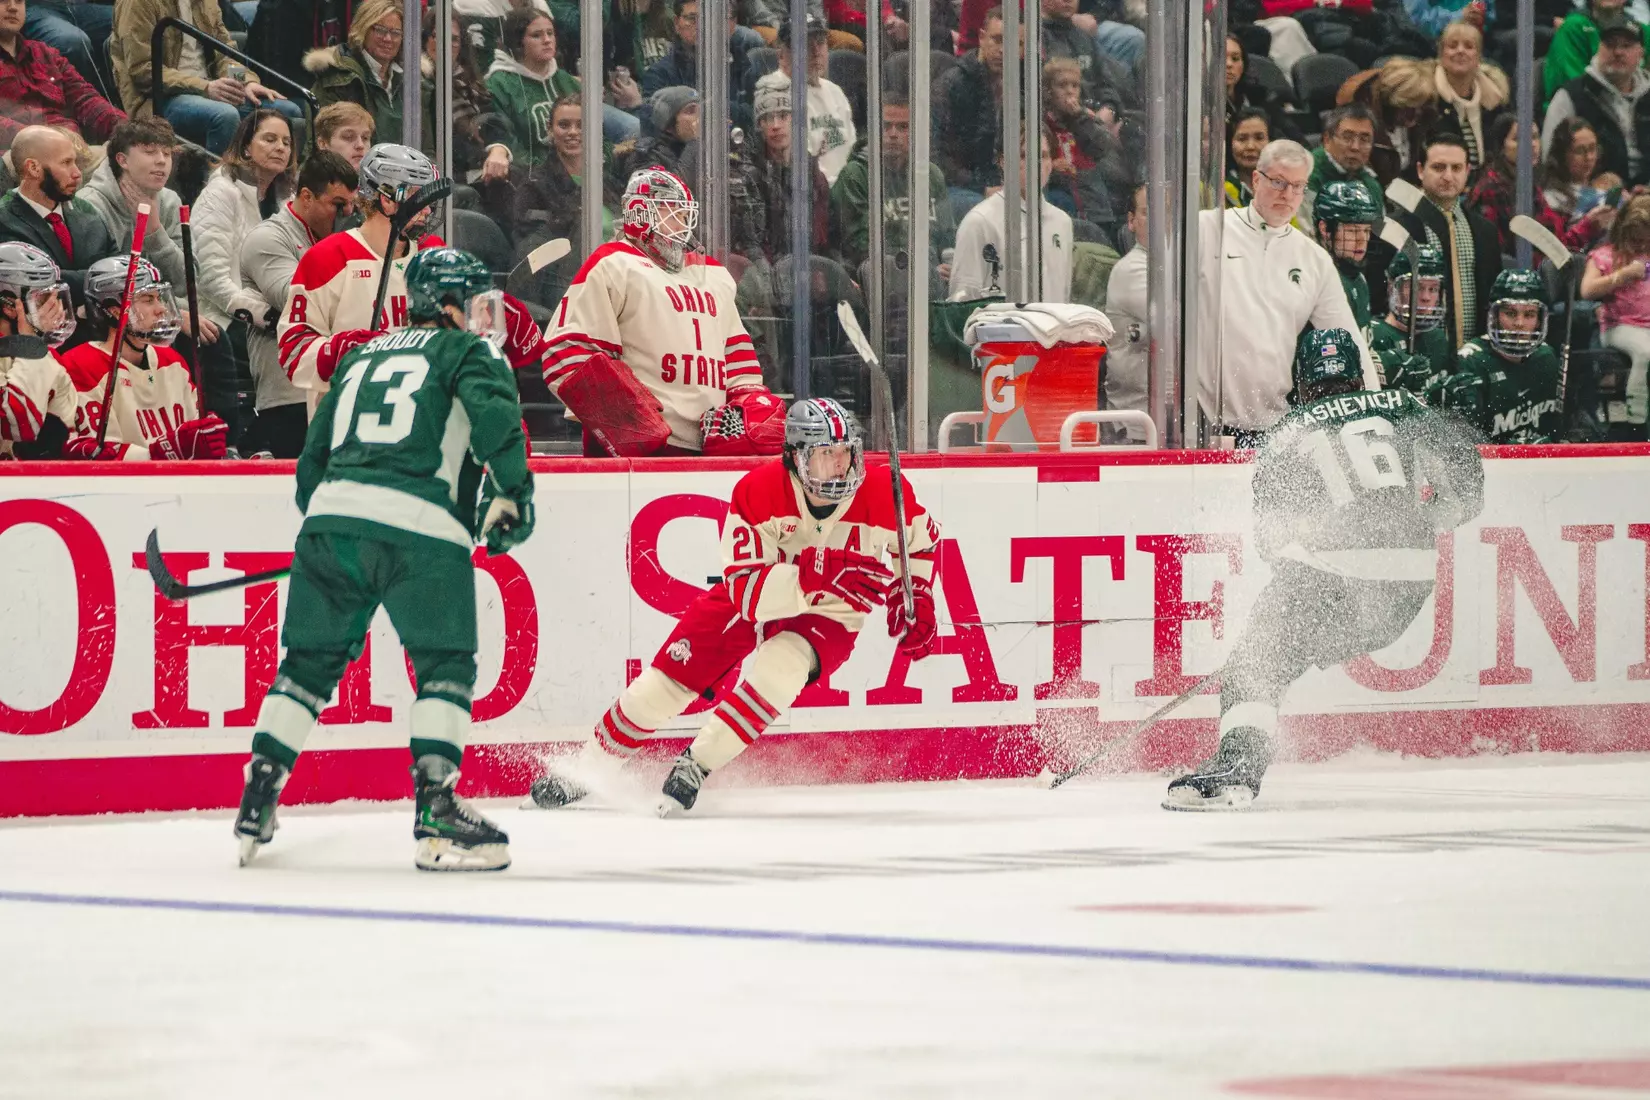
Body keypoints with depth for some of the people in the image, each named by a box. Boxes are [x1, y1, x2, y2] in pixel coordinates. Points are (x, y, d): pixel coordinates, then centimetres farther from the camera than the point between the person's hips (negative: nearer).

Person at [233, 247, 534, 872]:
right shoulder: (465, 352, 11)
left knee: (310, 662, 15)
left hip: (330, 516, 6)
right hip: (420, 525, -5)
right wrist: (513, 495, -1)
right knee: (446, 667, 1)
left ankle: (257, 802, 12)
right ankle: (435, 814, -10)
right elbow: (493, 413, -9)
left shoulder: (361, 358, 29)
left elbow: (312, 460, 30)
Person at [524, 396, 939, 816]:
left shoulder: (883, 492, -22)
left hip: (827, 619, 0)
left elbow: (922, 539, 3)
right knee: (668, 679, -5)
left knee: (779, 667, -33)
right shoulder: (757, 491, -28)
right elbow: (746, 588, -35)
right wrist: (817, 579, -50)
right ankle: (586, 768, 18)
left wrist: (916, 600, -9)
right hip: (752, 600, 0)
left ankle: (694, 768, -22)